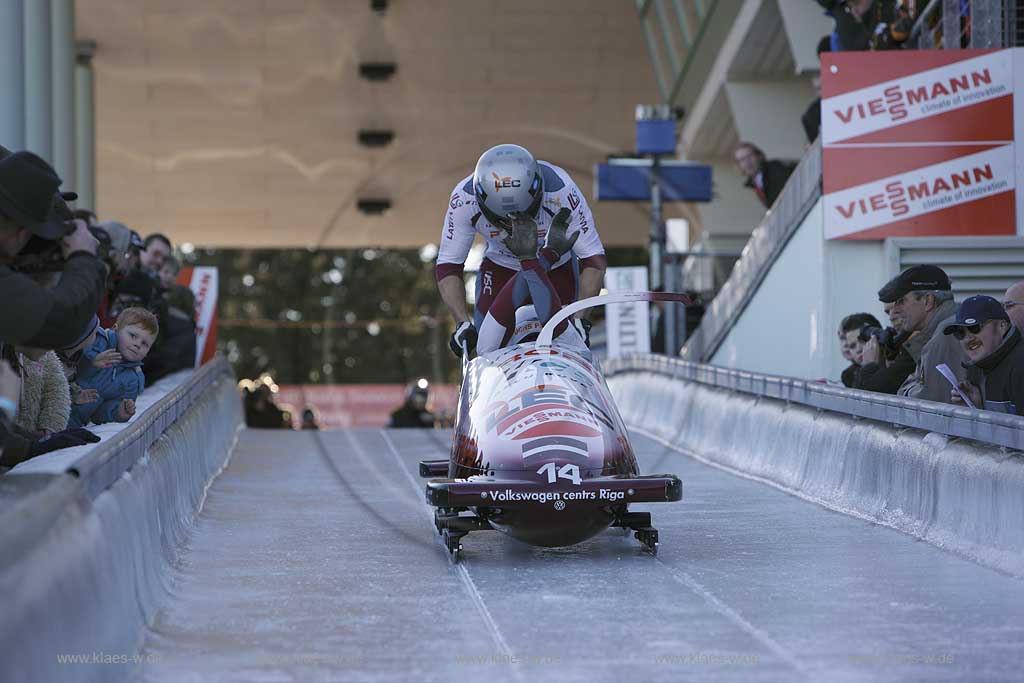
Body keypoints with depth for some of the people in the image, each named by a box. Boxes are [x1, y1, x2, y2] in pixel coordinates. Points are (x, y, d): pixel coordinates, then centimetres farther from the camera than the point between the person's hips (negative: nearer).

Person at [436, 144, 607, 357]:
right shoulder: (464, 199, -32)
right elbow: (448, 266, -21)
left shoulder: (560, 191, -35)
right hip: (500, 267, 1)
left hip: (558, 269, -1)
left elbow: (594, 259, -26)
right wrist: (463, 322, -33)